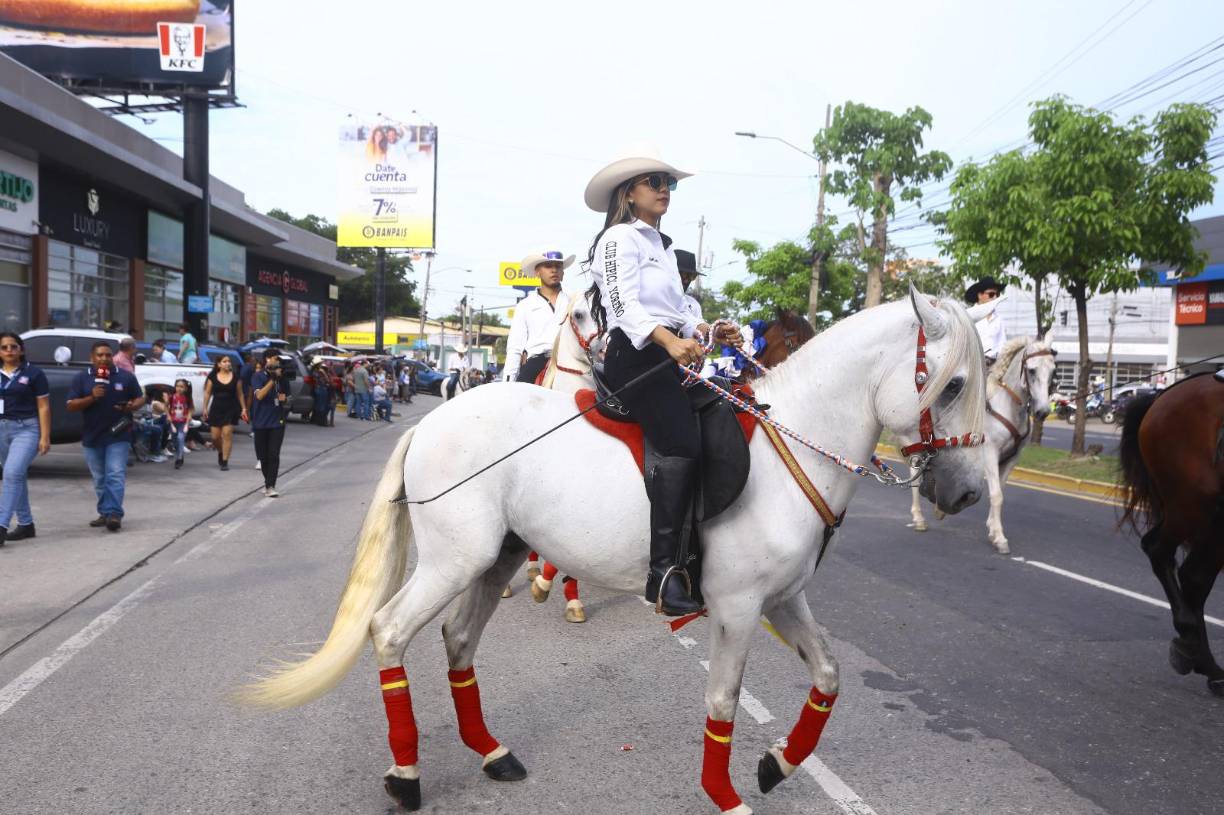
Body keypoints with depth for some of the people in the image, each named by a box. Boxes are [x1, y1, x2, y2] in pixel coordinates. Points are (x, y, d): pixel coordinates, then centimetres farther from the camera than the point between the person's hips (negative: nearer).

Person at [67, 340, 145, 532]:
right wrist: (91, 397, -18)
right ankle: (105, 513, 20)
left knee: (115, 476, -10)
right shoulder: (82, 378, 2)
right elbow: (71, 406, -2)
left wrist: (132, 406, -14)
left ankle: (114, 513, -14)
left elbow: (140, 398, 9)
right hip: (91, 437, 2)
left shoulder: (125, 377, 2)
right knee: (100, 479, 11)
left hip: (118, 436, -2)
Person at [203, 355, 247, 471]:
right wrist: (205, 408, 0)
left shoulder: (235, 377, 2)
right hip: (216, 409, 1)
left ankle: (224, 461, -4)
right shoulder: (213, 377, 2)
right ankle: (220, 453, 33)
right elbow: (207, 393, 5)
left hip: (230, 409, -1)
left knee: (227, 434, -9)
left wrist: (244, 408, 2)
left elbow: (240, 394, 6)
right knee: (215, 436, 2)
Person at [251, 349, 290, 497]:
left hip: (277, 422, 2)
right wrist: (272, 379, -26)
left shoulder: (281, 378, 6)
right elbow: (259, 395, -21)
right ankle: (268, 481, 28)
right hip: (261, 422, -2)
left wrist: (283, 398, -4)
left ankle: (270, 486, -8)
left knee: (274, 455, -7)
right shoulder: (258, 377, -6)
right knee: (263, 455, 9)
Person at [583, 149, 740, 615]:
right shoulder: (620, 238, -2)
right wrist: (670, 341, -33)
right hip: (634, 354, -10)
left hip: (666, 354, 10)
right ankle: (663, 571, -27)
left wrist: (708, 332, 7)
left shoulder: (663, 246, 26)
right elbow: (625, 302, -18)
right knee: (682, 445, -25)